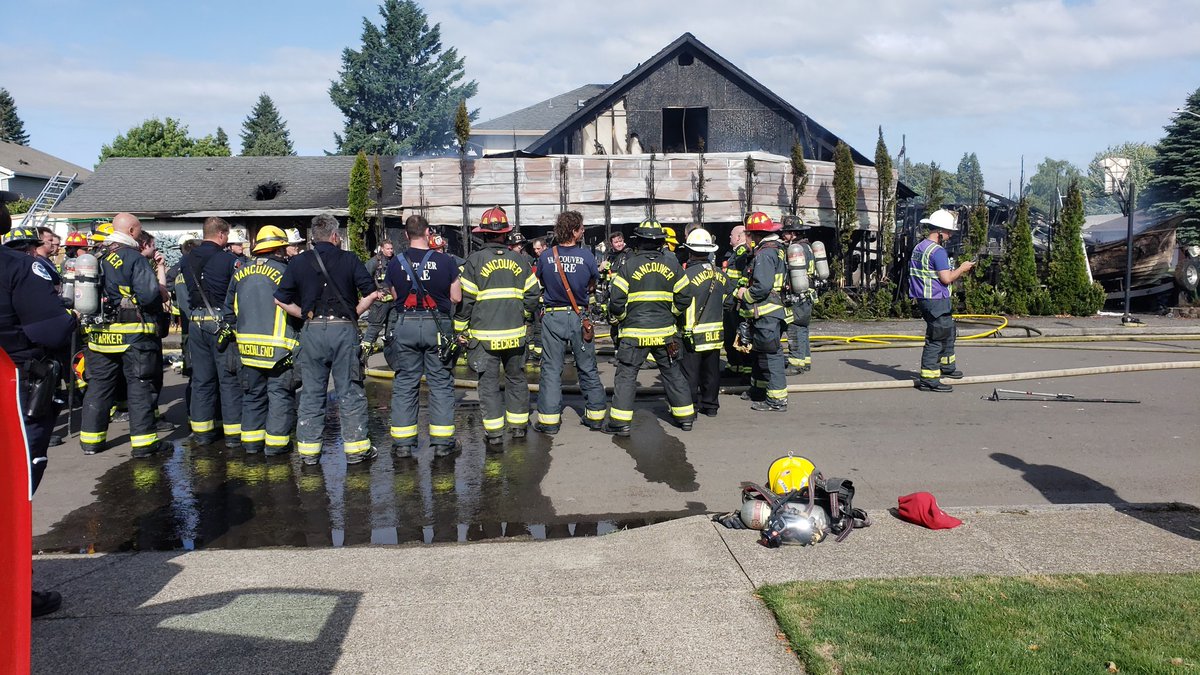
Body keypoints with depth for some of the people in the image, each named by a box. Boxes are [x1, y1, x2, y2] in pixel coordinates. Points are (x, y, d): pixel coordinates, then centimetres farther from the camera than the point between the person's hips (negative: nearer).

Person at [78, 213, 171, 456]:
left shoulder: (97, 258, 9)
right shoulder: (135, 258, -12)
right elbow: (150, 295, -20)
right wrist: (162, 294, 0)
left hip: (100, 333, 6)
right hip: (134, 333, -6)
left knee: (99, 384, 14)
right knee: (140, 386, 1)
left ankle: (91, 439, 20)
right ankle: (144, 440, 2)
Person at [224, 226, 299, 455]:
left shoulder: (240, 274, 7)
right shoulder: (284, 272, -11)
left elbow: (229, 310, 14)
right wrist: (298, 332, 7)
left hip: (247, 346, 6)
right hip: (278, 347, -5)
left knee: (252, 394, 16)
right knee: (280, 394, 3)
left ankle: (251, 439, 20)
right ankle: (276, 442, 5)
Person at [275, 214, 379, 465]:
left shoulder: (298, 262, 6)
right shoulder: (349, 259, 1)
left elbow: (281, 299, 4)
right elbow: (371, 292, -4)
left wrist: (306, 315, 12)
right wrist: (354, 313, 7)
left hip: (312, 331, 2)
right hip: (343, 329, -2)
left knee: (311, 393, 9)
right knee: (350, 391, 5)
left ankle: (308, 449, 13)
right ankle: (356, 448, 10)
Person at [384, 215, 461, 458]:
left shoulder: (395, 263, -1)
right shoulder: (445, 261, -6)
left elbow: (395, 296, 7)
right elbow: (456, 297, 0)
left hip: (405, 324, 1)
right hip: (437, 326, -1)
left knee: (404, 384, 8)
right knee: (441, 383, 7)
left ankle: (402, 443, 10)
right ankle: (442, 441, 9)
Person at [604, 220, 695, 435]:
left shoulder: (628, 266, -8)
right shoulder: (672, 264, 2)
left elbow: (616, 300, -10)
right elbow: (684, 298, 4)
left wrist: (620, 318, 8)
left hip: (635, 331, -3)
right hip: (665, 332, 3)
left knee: (626, 375, 3)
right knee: (673, 373, 15)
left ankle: (621, 421, -1)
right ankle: (685, 417, 22)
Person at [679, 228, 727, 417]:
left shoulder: (687, 274, -16)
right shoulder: (720, 275, 4)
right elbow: (726, 303, 12)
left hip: (693, 334, -6)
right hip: (716, 334, 6)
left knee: (690, 373, 3)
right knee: (711, 371, 16)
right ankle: (710, 405, 24)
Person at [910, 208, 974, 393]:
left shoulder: (918, 248, 13)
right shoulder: (937, 251, -17)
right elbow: (946, 278, -21)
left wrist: (957, 272, 20)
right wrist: (961, 269, -5)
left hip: (923, 299, 10)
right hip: (936, 300, -10)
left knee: (949, 331, 25)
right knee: (936, 338, -6)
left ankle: (946, 366, 38)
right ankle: (928, 379, -5)